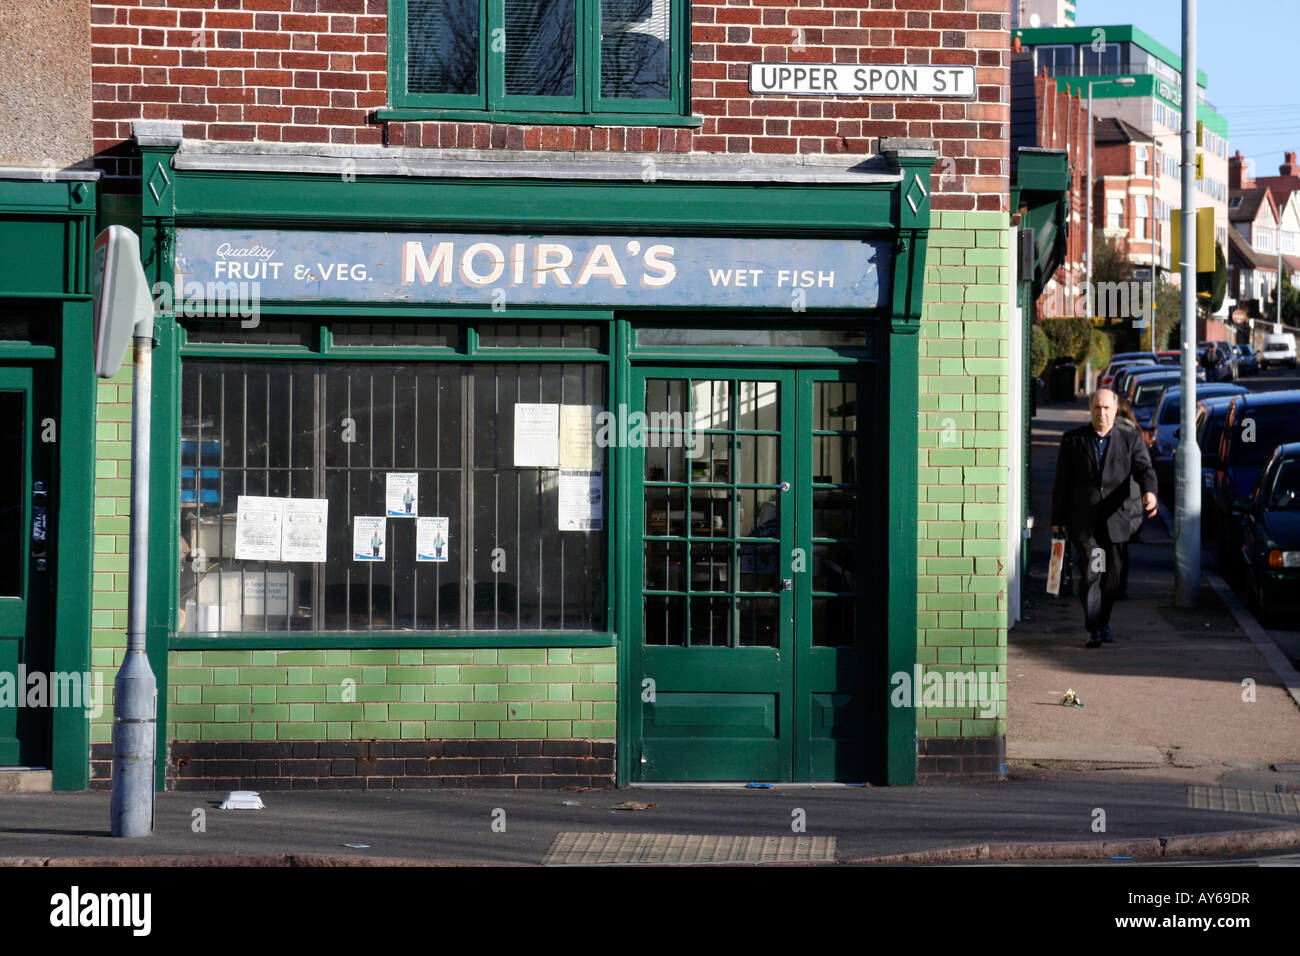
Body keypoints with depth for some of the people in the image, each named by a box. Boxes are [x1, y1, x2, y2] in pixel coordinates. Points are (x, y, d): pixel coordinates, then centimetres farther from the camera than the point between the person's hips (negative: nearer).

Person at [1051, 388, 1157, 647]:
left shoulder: (1131, 439, 5)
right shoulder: (1072, 439, 4)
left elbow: (1144, 469, -7)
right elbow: (1062, 482, 6)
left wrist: (1149, 492, -30)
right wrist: (1057, 519, 4)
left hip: (1115, 520, 2)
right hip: (1083, 521, -2)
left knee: (1112, 576, 10)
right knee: (1091, 573, -13)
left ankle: (1103, 623, 29)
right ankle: (1095, 630, -12)